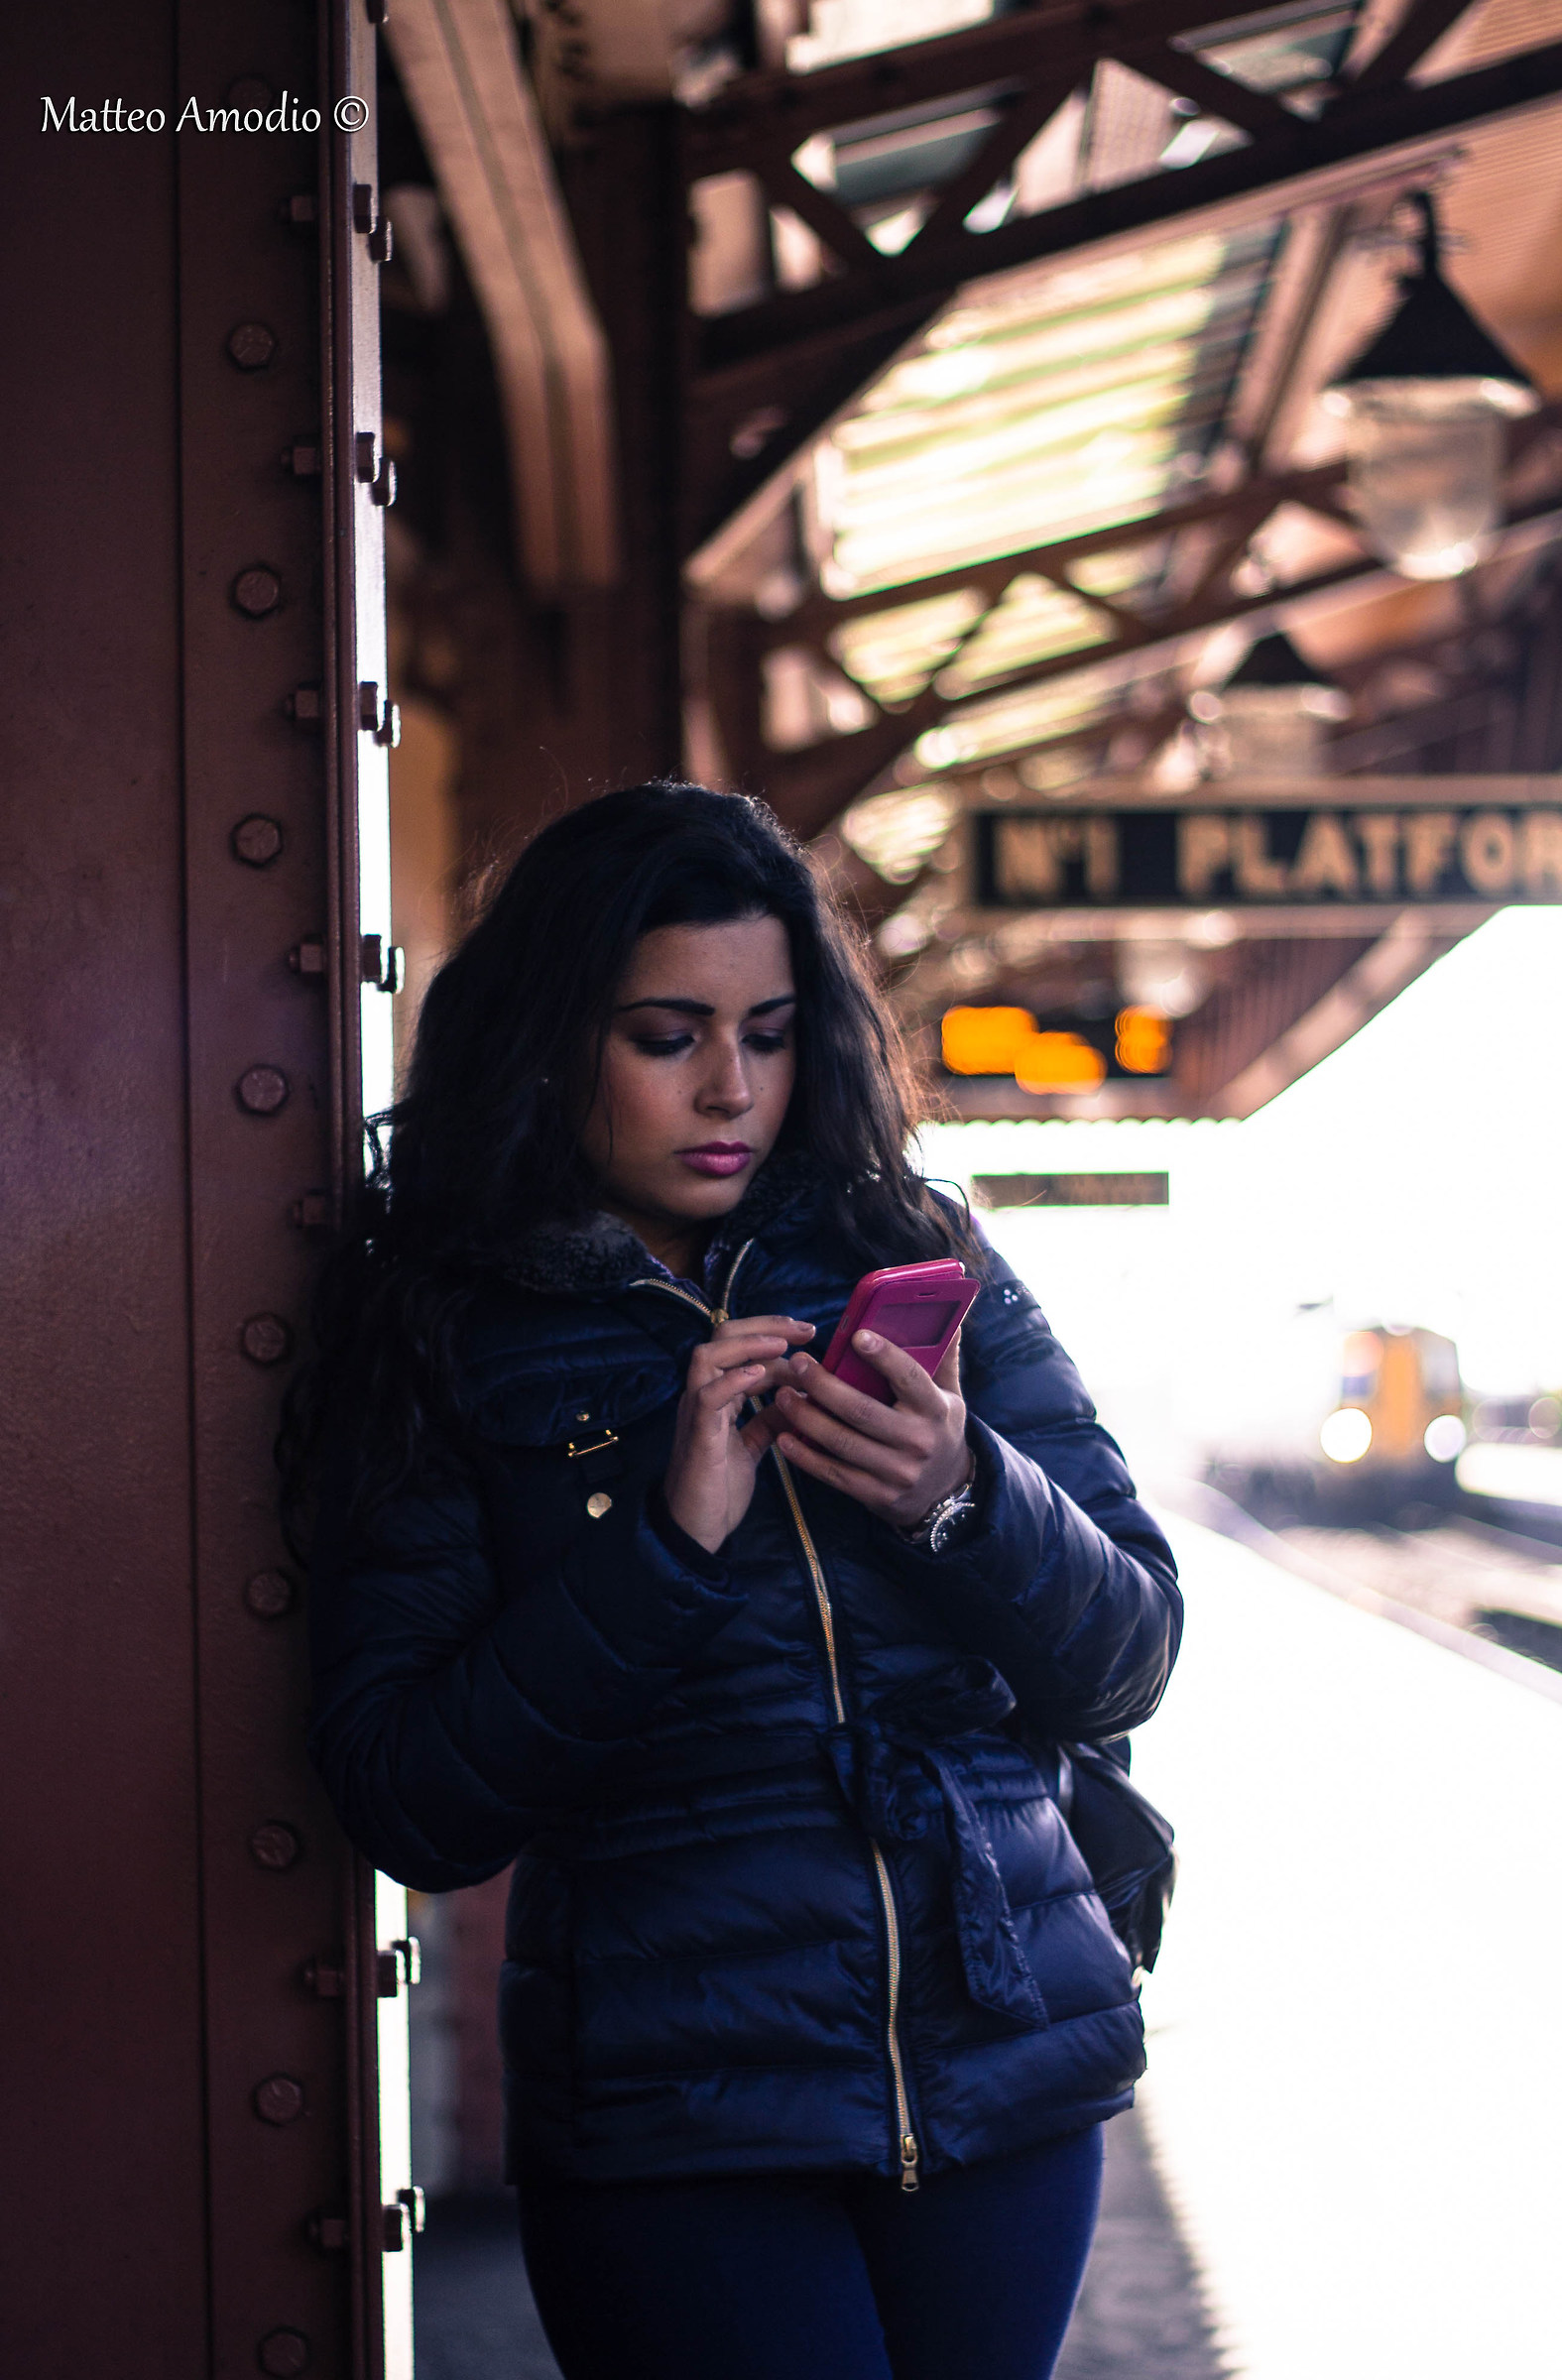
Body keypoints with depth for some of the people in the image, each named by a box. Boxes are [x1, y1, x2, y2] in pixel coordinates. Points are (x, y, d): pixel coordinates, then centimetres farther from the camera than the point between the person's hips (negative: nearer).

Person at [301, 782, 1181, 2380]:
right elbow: (406, 1810, -9)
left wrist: (963, 1502, -16)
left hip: (1010, 2072, 3)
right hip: (673, 2125, -3)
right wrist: (668, 1537, -19)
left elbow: (1128, 1662, 3)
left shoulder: (920, 1268, 6)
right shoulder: (446, 1342, -1)